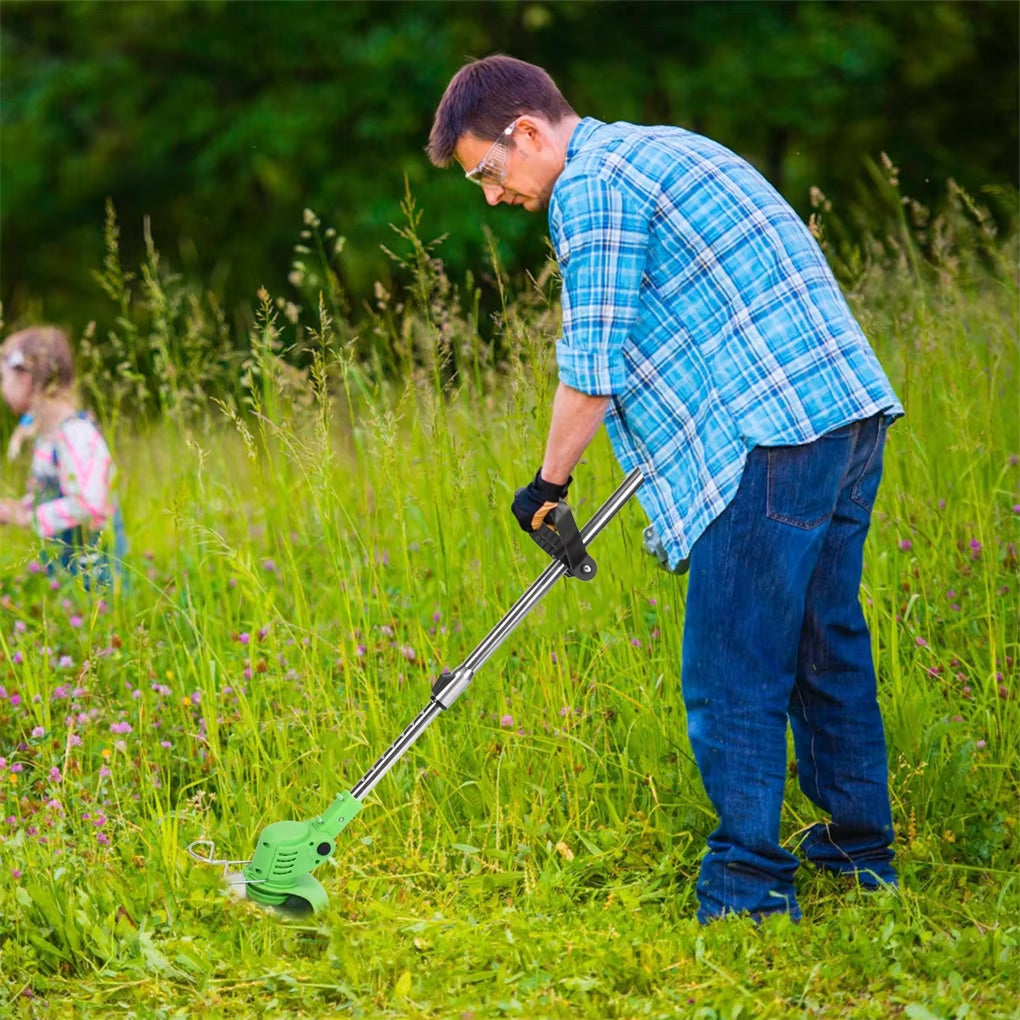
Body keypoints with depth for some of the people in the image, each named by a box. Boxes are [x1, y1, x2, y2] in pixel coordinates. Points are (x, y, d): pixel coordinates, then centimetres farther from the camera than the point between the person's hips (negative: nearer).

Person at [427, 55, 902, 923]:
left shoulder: (591, 183, -7)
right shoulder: (660, 149, 23)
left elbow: (593, 371, -10)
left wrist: (549, 483, 3)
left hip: (777, 434, -10)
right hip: (850, 408, 10)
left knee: (732, 673, -4)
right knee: (825, 640, 19)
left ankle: (750, 891, 0)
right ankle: (860, 845, 28)